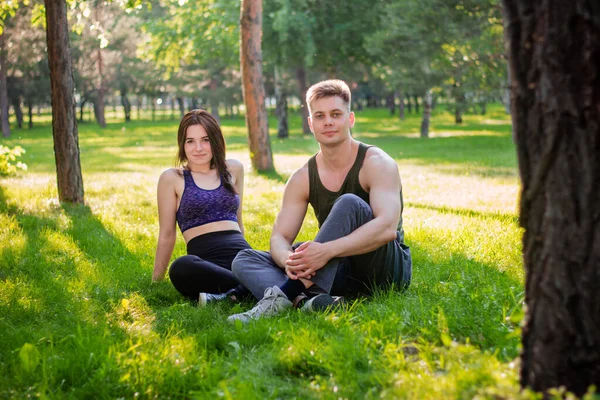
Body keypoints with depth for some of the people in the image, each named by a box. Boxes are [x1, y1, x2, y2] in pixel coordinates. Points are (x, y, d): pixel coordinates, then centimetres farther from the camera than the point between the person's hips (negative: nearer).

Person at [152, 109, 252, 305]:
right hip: (205, 259, -2)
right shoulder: (172, 178, 8)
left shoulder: (233, 169, 18)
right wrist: (156, 281, 12)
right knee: (181, 268, -41)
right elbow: (167, 234, 12)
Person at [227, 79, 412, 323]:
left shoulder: (376, 164, -11)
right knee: (244, 259, -10)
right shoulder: (302, 179, 4)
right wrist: (289, 260, -29)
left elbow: (387, 227, -27)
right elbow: (279, 237, -2)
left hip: (386, 268, -5)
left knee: (349, 203, -32)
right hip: (342, 272, 5)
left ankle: (287, 296, -40)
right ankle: (304, 299, -42)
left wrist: (327, 250, -40)